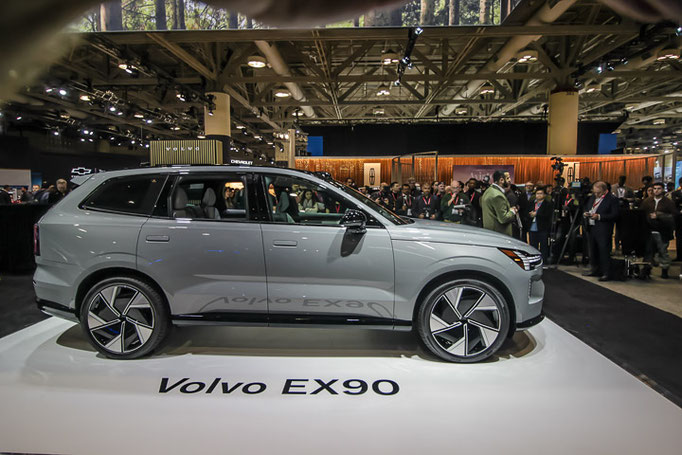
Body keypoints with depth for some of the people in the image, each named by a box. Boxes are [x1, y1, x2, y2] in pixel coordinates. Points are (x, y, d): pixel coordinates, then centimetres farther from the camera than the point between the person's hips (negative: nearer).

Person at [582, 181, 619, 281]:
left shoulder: (612, 199, -9)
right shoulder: (592, 197, 14)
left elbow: (614, 215, -16)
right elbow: (585, 207, 25)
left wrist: (599, 216, -23)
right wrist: (585, 213, 2)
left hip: (603, 230, -8)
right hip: (591, 228, 8)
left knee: (604, 251, -7)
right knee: (593, 250, 15)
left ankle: (605, 273, 0)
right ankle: (595, 270, 28)